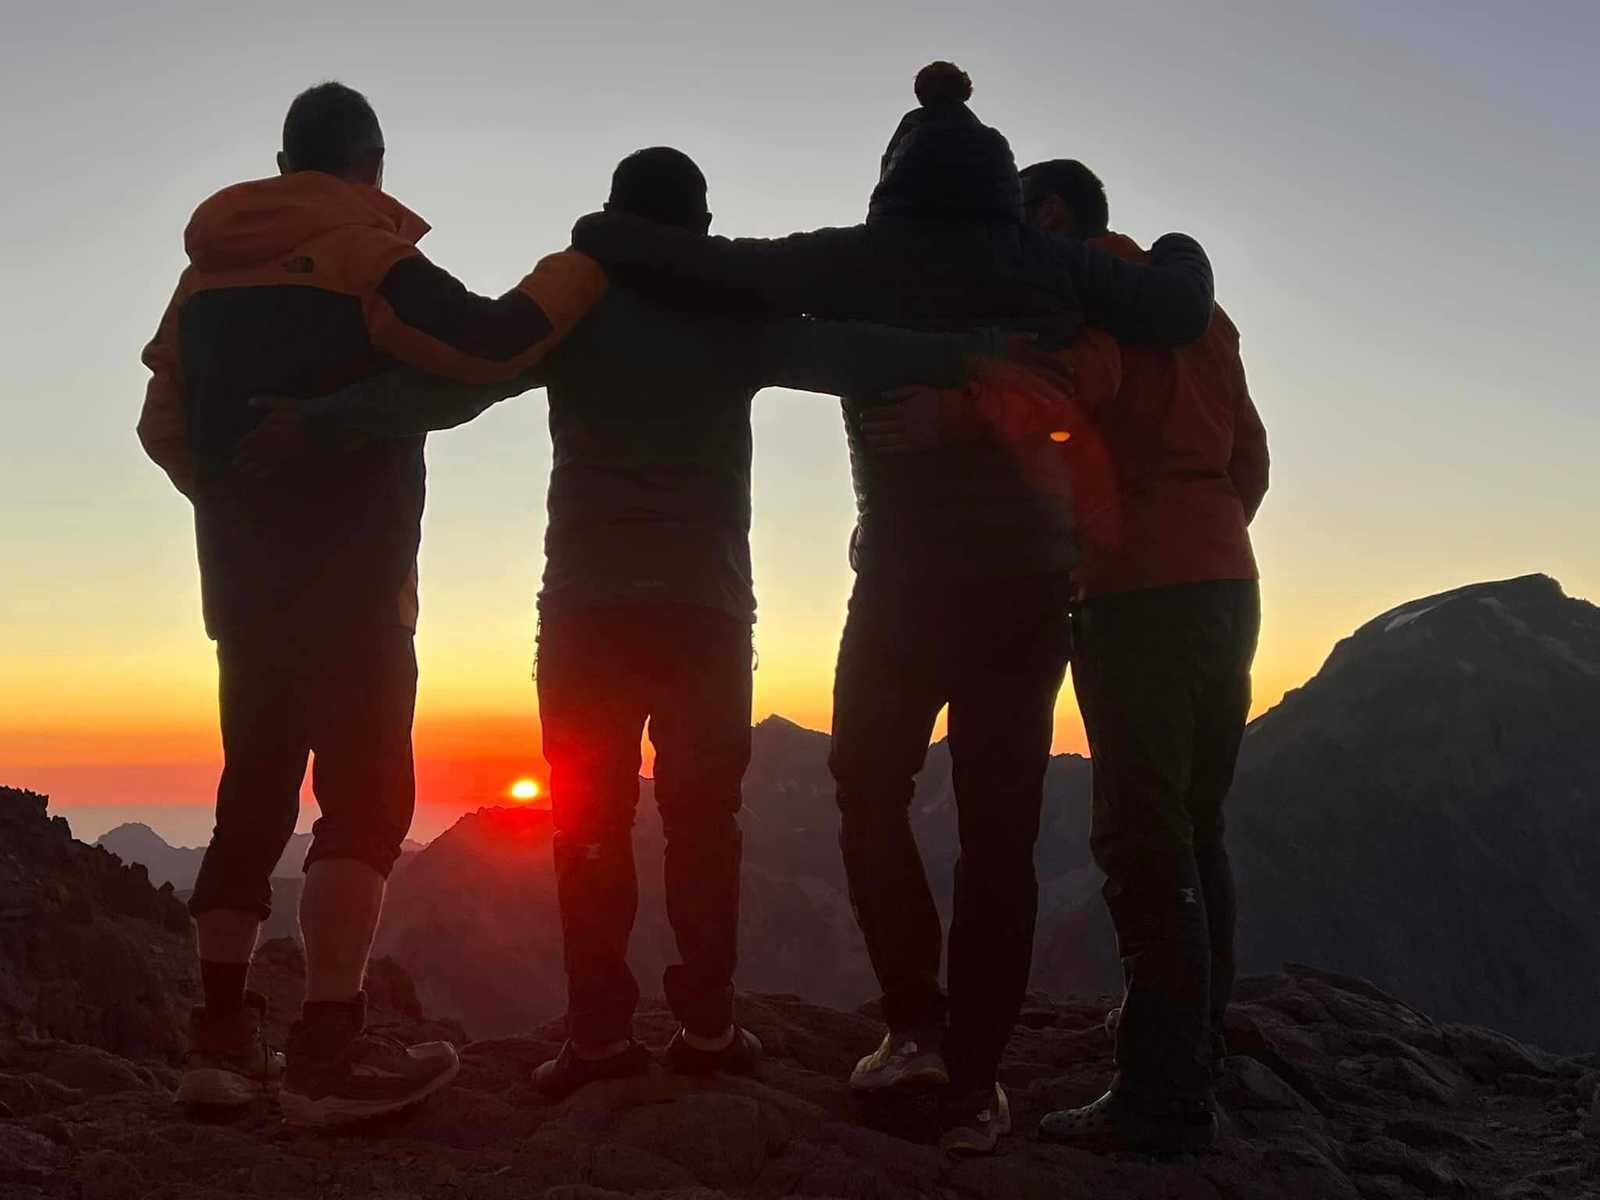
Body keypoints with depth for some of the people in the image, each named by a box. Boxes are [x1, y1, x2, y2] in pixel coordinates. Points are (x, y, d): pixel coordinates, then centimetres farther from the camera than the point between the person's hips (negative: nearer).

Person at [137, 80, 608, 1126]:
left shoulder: (208, 274, 14)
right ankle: (331, 1053, -11)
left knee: (257, 788, 11)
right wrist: (588, 262, -5)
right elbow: (493, 342, -20)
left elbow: (166, 428, 18)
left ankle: (224, 1038, 13)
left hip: (243, 584, 7)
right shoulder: (364, 255, -8)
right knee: (366, 793, -6)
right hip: (350, 584, -7)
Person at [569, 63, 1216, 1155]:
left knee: (873, 797, 17)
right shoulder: (1048, 262, 2)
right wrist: (1177, 255, 20)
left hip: (907, 575, -1)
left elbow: (705, 265, -8)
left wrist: (604, 235, 7)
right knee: (1001, 830, 7)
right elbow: (1177, 312, -1)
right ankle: (975, 1084, 8)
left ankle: (917, 1027, 7)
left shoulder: (858, 263, -2)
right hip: (1030, 577, 2)